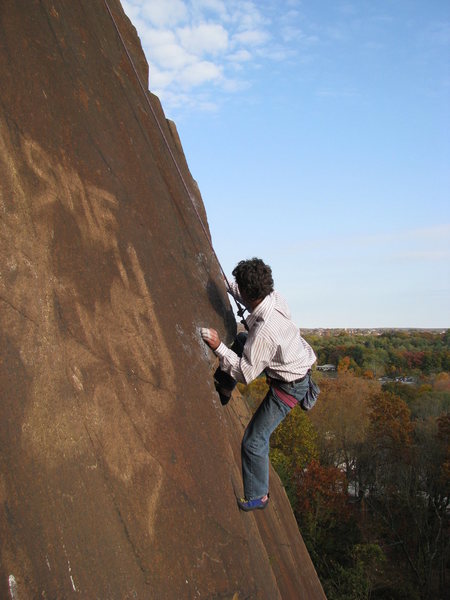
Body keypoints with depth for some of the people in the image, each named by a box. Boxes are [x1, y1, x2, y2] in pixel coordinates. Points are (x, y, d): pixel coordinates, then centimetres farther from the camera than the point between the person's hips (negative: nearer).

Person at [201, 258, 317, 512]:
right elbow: (250, 298, 13)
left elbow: (246, 373, -27)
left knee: (254, 441, 1)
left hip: (289, 386, -9)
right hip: (297, 362, 9)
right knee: (241, 340, 22)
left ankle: (257, 497, 20)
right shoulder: (275, 297, -13)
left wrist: (219, 347, -26)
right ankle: (224, 388, 36)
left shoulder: (264, 331, -37)